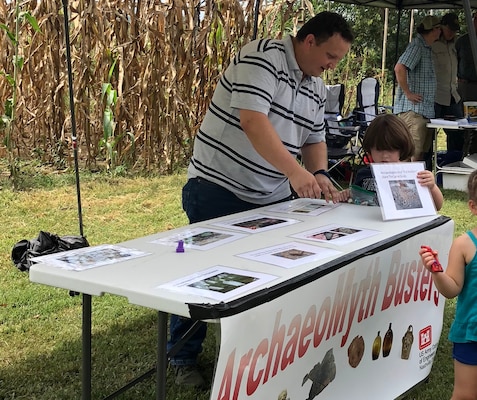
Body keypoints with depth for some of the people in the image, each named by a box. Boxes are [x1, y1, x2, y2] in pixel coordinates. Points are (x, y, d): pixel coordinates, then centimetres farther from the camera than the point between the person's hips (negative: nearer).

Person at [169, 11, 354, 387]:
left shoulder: (316, 88, 11)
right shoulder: (263, 57, -15)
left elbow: (314, 139, 16)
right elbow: (253, 120, -27)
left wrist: (319, 175, -6)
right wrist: (294, 171, -32)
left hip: (272, 198, 7)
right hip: (218, 189, -7)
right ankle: (184, 358, 16)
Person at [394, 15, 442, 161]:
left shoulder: (426, 48, 20)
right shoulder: (416, 46, -11)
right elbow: (399, 68, -25)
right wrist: (408, 93, -20)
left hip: (425, 110, 10)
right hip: (412, 109, -10)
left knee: (422, 153, 10)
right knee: (413, 154, -13)